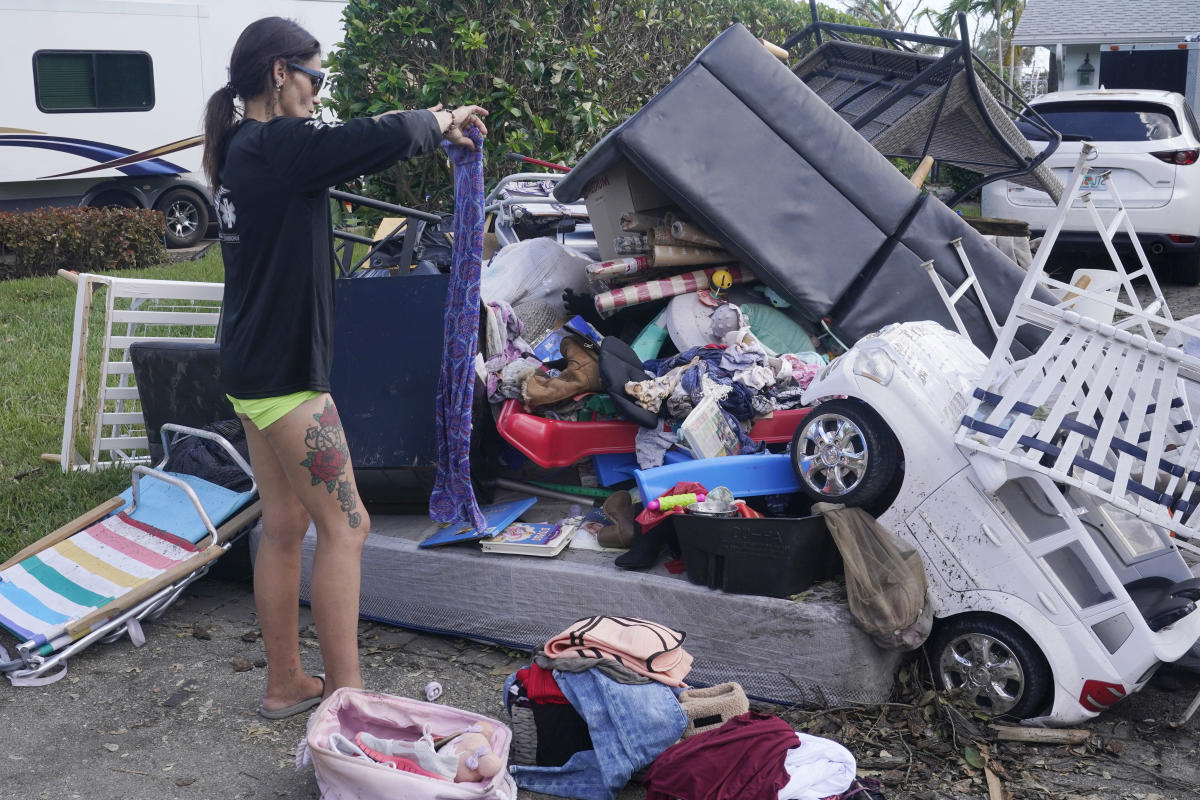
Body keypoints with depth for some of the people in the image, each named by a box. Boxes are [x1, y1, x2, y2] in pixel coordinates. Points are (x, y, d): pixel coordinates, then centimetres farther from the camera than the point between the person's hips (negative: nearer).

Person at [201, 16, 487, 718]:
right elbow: (386, 139, -24)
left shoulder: (244, 150, 11)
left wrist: (435, 130, 16)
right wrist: (442, 118, -3)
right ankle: (345, 694, 5)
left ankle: (286, 684, 25)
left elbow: (350, 147, 22)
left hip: (255, 366, 10)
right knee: (344, 525, -2)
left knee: (285, 526, 15)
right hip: (286, 371, -10)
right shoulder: (279, 146, -18)